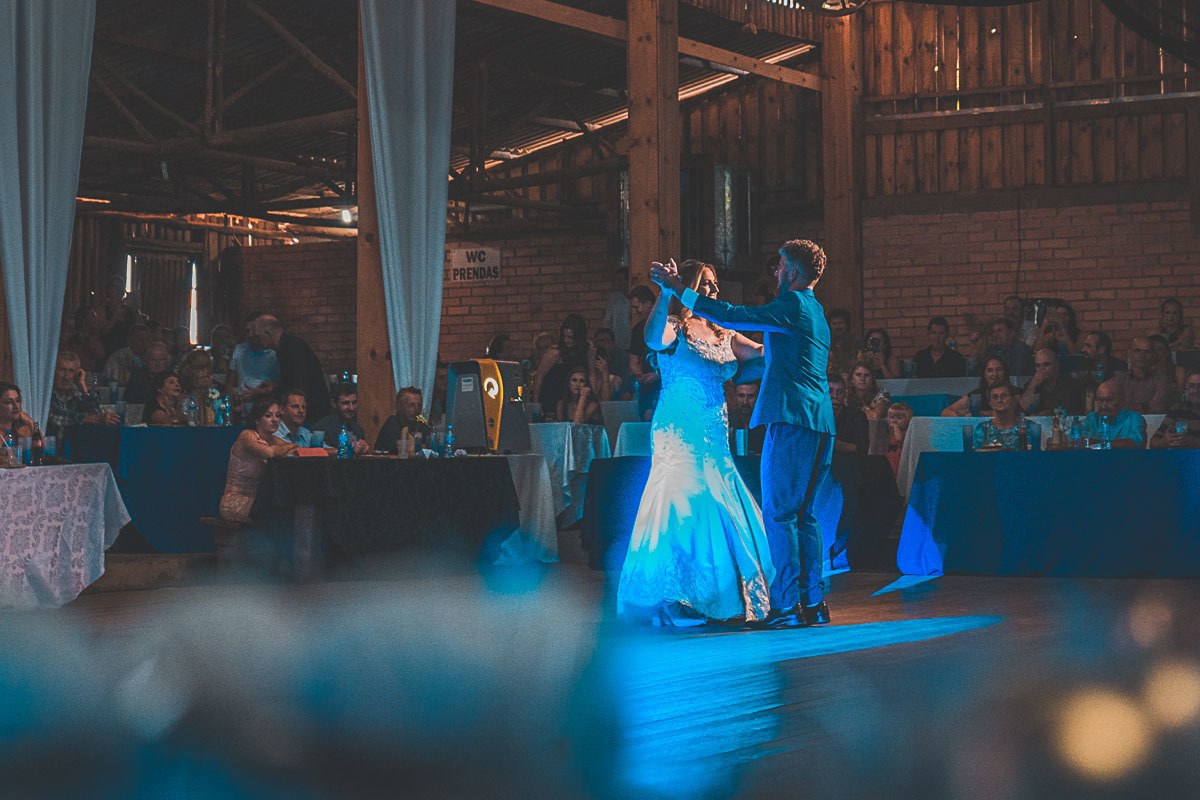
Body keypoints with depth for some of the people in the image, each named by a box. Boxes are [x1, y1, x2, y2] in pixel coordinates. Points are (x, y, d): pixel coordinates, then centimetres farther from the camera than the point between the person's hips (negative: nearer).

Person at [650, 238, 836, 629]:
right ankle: (814, 601, 12)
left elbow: (730, 315, -13)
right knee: (803, 513, 13)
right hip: (820, 424, 9)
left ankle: (788, 604, -8)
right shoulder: (815, 312, 22)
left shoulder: (793, 305, -8)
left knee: (778, 514, -6)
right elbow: (775, 357, 33)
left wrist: (678, 289, -7)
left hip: (792, 421, -9)